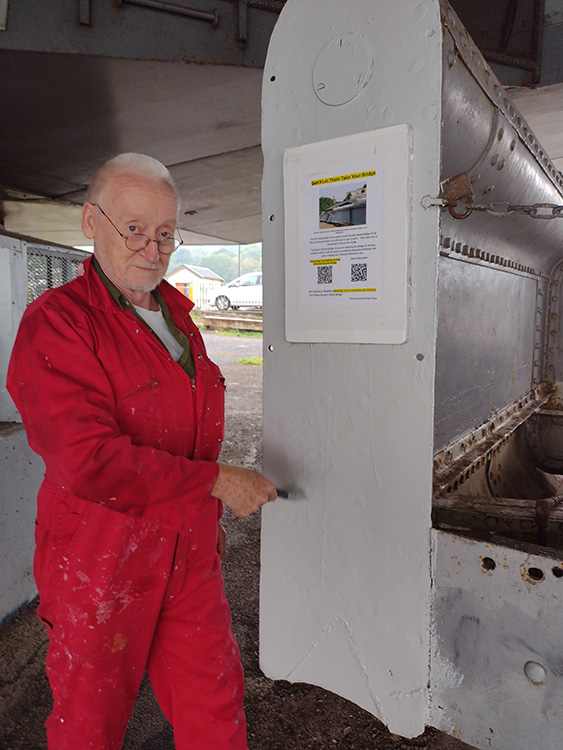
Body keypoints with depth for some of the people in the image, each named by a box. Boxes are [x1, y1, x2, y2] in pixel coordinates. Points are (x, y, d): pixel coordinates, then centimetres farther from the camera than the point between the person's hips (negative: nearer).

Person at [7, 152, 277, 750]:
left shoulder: (175, 314, 9)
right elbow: (90, 460, -27)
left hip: (187, 554, 6)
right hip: (100, 561, -5)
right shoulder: (56, 322, -16)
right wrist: (216, 481, -20)